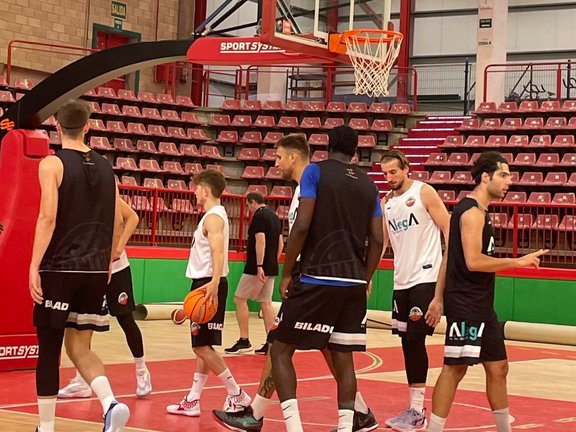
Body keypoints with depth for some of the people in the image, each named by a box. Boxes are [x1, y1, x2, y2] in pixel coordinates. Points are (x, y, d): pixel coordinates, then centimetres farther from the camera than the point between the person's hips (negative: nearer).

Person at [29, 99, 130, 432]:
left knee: (49, 349, 6)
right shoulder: (105, 167, 11)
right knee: (79, 347, 12)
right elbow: (117, 223, 13)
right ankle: (111, 403, -11)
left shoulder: (53, 164, -5)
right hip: (96, 271, 5)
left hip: (59, 268, -5)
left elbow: (48, 218, -14)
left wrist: (34, 267, -13)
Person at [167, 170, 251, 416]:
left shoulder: (213, 217, -15)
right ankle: (192, 401, 14)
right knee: (201, 346, 11)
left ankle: (237, 395, -4)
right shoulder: (214, 215, 18)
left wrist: (214, 283, -44)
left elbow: (218, 251, -31)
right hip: (205, 284, 11)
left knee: (202, 346, -9)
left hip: (208, 285, -11)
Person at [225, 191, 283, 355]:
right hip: (271, 268, 9)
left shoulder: (259, 216, -11)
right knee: (266, 302, 8)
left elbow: (260, 241, -21)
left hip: (257, 267, -9)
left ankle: (244, 340, -3)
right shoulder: (275, 217, 15)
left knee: (240, 299, -1)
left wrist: (259, 266, -24)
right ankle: (270, 343, 4)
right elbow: (281, 244, 17)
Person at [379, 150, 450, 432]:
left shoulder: (424, 193, -5)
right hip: (401, 280, 6)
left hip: (425, 278, -6)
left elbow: (448, 228, -7)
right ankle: (414, 406, 15)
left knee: (415, 339, -11)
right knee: (406, 341, 7)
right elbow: (382, 240, 17)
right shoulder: (386, 202, 12)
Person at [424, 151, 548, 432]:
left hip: (481, 305, 10)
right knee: (455, 368, -8)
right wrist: (518, 261, -18)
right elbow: (473, 261, -24)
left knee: (498, 366, 14)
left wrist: (438, 298, 17)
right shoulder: (472, 212, -14)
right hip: (465, 305, -10)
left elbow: (449, 256, 17)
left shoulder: (477, 211, 16)